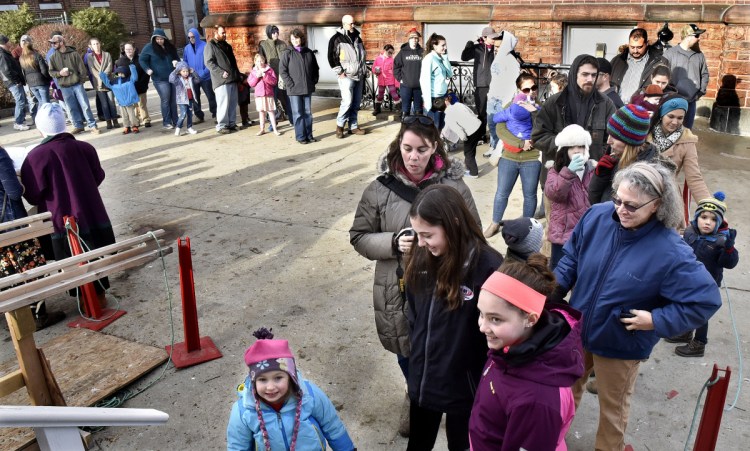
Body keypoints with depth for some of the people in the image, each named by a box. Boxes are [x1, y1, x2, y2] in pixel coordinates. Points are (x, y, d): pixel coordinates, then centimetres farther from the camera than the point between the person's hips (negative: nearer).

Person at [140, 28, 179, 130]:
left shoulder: (170, 46, 8)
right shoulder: (149, 47, -4)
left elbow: (176, 57, 20)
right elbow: (141, 59, -1)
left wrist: (176, 61, -3)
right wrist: (147, 69, -17)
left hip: (173, 77, 5)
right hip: (160, 79, -5)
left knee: (174, 100, 9)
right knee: (165, 101, -5)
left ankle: (175, 121, 18)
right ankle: (166, 122, 2)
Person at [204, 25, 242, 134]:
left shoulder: (227, 46, 22)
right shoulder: (210, 45, -2)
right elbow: (209, 62, -11)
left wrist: (237, 75, 20)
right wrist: (221, 72, -19)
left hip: (232, 79, 7)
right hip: (221, 80, -7)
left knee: (233, 103, 8)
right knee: (223, 103, -10)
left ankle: (231, 123, 16)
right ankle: (221, 126, -4)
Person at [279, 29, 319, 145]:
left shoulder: (309, 52, 9)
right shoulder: (287, 53, -3)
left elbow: (315, 68, 18)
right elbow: (282, 70, -6)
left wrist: (314, 80, 8)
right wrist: (290, 84, -12)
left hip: (308, 88, 4)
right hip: (294, 89, -4)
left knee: (308, 112, 10)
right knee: (298, 113, -1)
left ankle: (309, 135, 18)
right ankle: (300, 136, 5)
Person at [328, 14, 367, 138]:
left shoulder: (357, 37, 16)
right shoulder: (337, 38, -4)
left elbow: (363, 55, 25)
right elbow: (332, 57, -7)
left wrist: (364, 71, 18)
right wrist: (339, 72, -12)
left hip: (359, 76, 6)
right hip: (347, 76, -6)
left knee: (356, 103, 6)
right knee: (347, 102, -14)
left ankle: (353, 126, 14)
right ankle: (340, 126, 1)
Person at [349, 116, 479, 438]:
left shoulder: (453, 185, -8)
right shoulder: (381, 188, -8)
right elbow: (359, 236, -1)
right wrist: (393, 243, -18)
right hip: (399, 289, 1)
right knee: (407, 350, 20)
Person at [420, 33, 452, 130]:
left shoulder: (441, 58, 12)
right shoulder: (429, 58, -11)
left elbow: (450, 74, 9)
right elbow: (425, 80, -17)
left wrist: (445, 57, 2)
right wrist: (427, 100, -21)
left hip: (442, 97, 8)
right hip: (433, 98, -8)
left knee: (441, 126, 13)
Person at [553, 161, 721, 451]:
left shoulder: (671, 252, -27)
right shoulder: (597, 216, -15)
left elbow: (706, 300, -19)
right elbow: (572, 256, 2)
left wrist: (656, 320, -23)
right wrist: (556, 287, -8)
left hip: (621, 345, -4)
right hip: (576, 330, 4)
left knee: (612, 408, 21)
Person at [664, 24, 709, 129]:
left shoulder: (699, 55, 9)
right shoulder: (670, 53, -6)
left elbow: (704, 74, 16)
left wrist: (701, 92, 5)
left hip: (691, 101, 5)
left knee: (687, 129, 13)